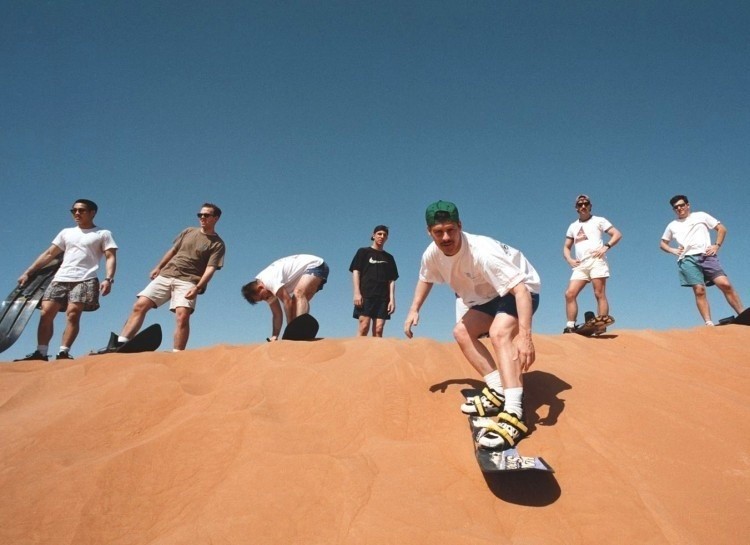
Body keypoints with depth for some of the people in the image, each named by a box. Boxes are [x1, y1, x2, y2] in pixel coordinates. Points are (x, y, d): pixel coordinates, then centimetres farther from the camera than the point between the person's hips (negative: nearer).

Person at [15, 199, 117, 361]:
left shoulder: (103, 234, 9)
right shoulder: (66, 232, 23)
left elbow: (111, 257, -1)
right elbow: (49, 254, 22)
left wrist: (108, 279, -17)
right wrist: (27, 273, 15)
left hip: (84, 280, -5)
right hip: (60, 279, 5)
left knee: (73, 313, -19)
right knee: (46, 313, -6)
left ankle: (63, 353, -17)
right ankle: (40, 353, -4)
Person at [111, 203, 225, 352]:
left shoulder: (218, 244, -1)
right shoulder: (188, 231, 16)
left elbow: (210, 268, -11)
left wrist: (198, 287, -23)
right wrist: (158, 267, 19)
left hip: (188, 281, -5)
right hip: (165, 275, 5)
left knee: (182, 316, -25)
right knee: (140, 305, -7)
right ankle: (120, 345, -4)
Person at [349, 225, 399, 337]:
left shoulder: (389, 258, 19)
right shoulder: (363, 252, 11)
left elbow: (392, 280, 14)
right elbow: (355, 272, 2)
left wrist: (392, 299, 1)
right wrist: (357, 293, -10)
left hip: (383, 297, 3)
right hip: (366, 295, -3)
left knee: (378, 329, -6)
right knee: (364, 327, -15)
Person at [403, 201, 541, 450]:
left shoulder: (482, 252, -37)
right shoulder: (432, 254, -14)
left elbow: (520, 289, -42)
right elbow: (425, 278, 11)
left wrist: (524, 335, -52)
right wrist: (414, 310, 2)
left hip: (522, 289, -8)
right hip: (489, 295, 9)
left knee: (498, 333, -32)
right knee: (462, 332, 2)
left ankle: (513, 414, -39)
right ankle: (498, 392, 5)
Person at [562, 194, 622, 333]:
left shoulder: (598, 220, 11)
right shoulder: (573, 226, 23)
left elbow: (617, 234, 4)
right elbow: (566, 247, 24)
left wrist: (606, 247, -12)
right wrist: (569, 260, 4)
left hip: (596, 261, -4)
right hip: (580, 265, 5)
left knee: (599, 294, -10)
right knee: (570, 294, -9)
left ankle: (601, 327, -13)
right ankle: (570, 326, -9)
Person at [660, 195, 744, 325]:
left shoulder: (701, 216, 17)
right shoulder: (672, 225, 21)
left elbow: (722, 228, 15)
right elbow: (662, 243, 28)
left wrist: (717, 245, 1)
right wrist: (673, 250, 8)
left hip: (706, 255, -1)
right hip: (687, 260, 1)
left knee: (725, 284, -14)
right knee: (699, 291, -12)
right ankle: (708, 323, -15)